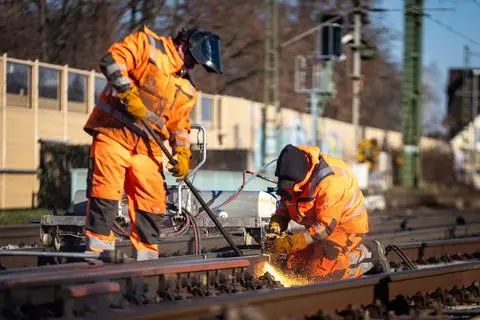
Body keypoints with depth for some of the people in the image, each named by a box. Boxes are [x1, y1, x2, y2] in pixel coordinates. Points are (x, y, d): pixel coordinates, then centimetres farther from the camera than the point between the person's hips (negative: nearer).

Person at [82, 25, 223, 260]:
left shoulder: (186, 89, 18)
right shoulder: (146, 44, 0)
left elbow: (180, 124, 21)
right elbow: (112, 60, -13)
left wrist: (182, 153, 6)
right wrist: (128, 93, -22)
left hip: (147, 146, 6)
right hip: (114, 134, -6)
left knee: (152, 203, 3)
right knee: (105, 191, -12)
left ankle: (146, 256, 12)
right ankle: (97, 248, -9)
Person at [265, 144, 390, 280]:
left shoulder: (330, 181, -34)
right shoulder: (294, 174, -10)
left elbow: (326, 226, -32)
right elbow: (284, 205, 4)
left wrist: (289, 243, -33)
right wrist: (275, 228, -16)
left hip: (346, 225, -9)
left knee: (318, 271, -21)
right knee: (293, 266, 5)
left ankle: (369, 254, -3)